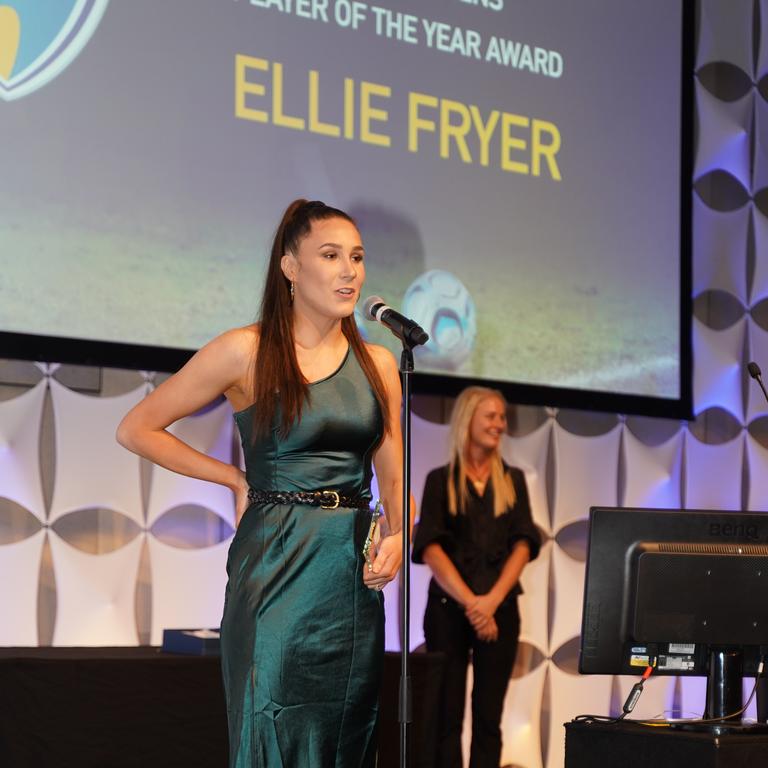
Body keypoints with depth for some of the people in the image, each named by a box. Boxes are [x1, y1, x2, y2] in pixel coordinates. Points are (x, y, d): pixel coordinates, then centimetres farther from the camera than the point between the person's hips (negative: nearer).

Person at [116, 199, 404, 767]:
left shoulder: (376, 363, 10)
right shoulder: (247, 352, -3)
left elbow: (395, 477, 14)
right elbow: (137, 429, 2)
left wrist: (397, 539, -7)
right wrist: (237, 480, 2)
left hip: (354, 575, 5)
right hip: (277, 568, -4)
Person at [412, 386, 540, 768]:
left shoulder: (513, 480, 12)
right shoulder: (440, 480, 5)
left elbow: (523, 545, 3)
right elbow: (430, 548, -5)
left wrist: (491, 600, -12)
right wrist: (469, 601, -16)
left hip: (499, 609, 2)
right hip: (448, 608, -2)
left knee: (488, 718, 1)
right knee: (446, 716, -3)